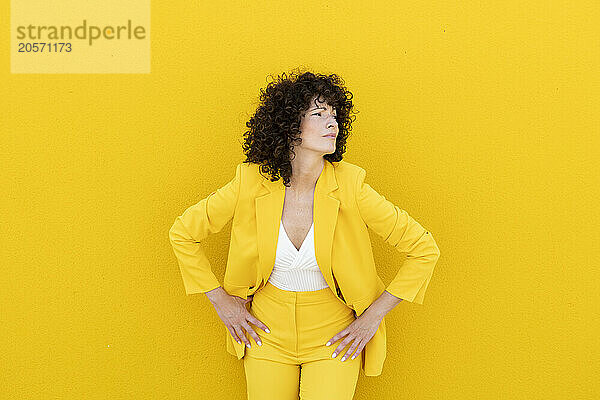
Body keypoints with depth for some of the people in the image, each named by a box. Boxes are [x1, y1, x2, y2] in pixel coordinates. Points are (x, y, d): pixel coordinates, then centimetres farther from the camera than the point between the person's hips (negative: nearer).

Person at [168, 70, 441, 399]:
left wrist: (373, 317, -9)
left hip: (333, 336, -1)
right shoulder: (251, 183, -14)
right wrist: (221, 301, 0)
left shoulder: (349, 186, -17)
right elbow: (182, 232, 1)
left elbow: (424, 249, -10)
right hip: (268, 332, 1)